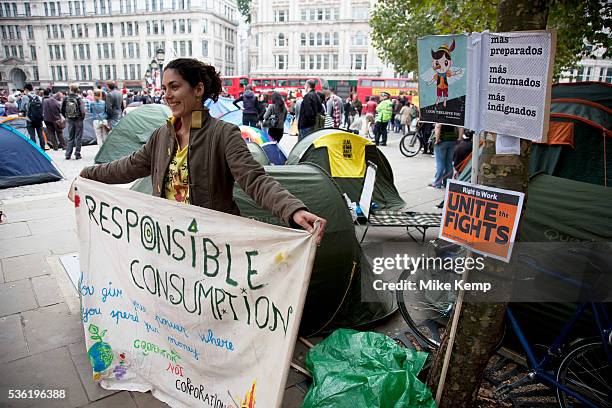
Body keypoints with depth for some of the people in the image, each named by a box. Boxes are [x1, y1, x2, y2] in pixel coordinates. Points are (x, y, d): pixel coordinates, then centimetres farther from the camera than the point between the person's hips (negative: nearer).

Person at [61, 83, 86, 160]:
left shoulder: (66, 98, -1)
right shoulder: (78, 98, -12)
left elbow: (62, 110, 4)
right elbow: (82, 110, -18)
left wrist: (67, 117, 16)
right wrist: (82, 118, -1)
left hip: (70, 120, 4)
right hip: (78, 120, -4)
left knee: (70, 137, 13)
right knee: (78, 137, 5)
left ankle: (68, 154, 12)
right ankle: (77, 154, 6)